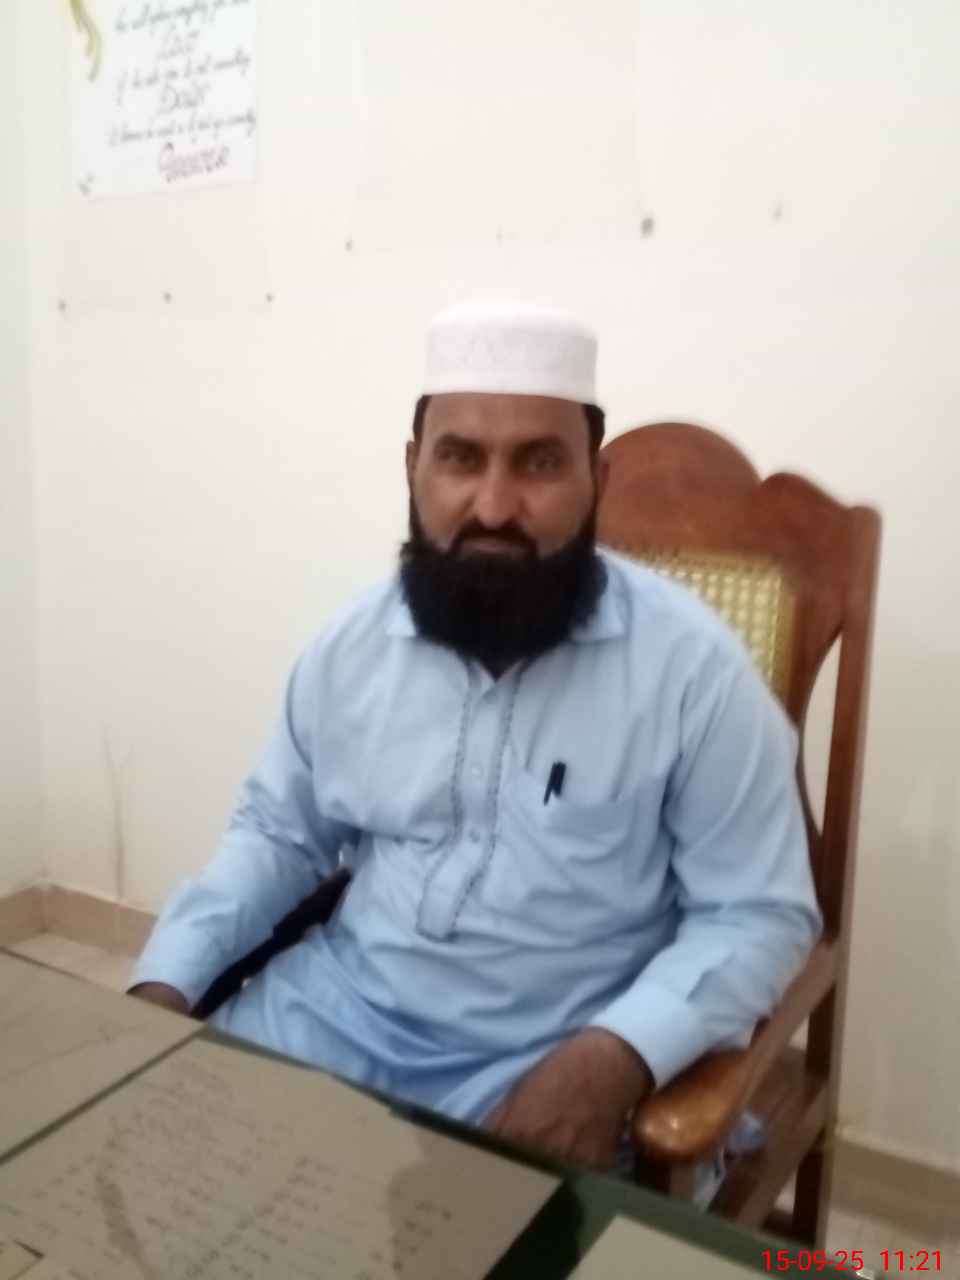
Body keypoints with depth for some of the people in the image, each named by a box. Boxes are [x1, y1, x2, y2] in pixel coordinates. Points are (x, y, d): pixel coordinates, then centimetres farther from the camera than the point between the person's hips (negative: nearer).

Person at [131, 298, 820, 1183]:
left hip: (549, 1071, -3)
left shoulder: (690, 665, -14)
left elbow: (759, 914, -10)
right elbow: (278, 835, 11)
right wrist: (167, 979, -2)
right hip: (330, 1014, 4)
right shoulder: (353, 644, 0)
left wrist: (616, 1055, -25)